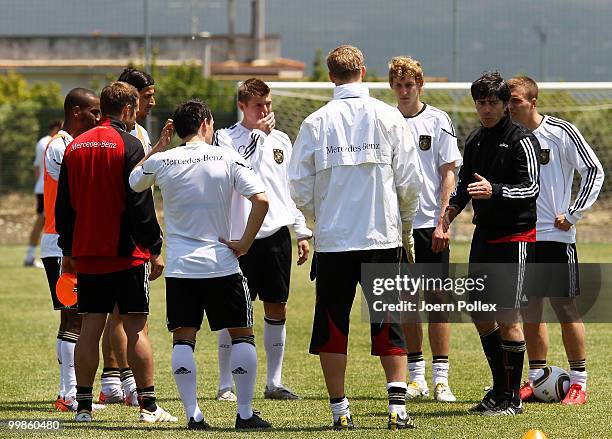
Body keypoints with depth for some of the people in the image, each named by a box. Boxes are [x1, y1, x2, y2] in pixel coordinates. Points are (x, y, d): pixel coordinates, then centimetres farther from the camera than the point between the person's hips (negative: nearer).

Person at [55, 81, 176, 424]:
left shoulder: (75, 147, 9)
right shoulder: (129, 145, -9)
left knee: (91, 328, 7)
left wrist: (68, 250, 21)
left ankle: (84, 406, 5)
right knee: (136, 328, -2)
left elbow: (63, 205, 13)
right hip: (126, 254, -5)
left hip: (86, 255, 5)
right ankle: (149, 406, -2)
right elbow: (140, 205, -13)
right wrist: (155, 250, -8)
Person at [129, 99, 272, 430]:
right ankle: (245, 413, 6)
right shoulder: (227, 158, -4)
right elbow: (261, 200, -13)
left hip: (179, 266, 1)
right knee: (242, 336, 9)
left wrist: (160, 144, 22)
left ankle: (193, 414, -2)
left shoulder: (161, 161, 0)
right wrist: (245, 242, -4)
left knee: (183, 339, 7)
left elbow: (133, 182, 22)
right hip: (221, 263, -1)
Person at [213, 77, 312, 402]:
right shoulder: (226, 138, -1)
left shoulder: (280, 140, 14)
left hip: (276, 233, 4)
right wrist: (257, 133, -15)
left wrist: (302, 232, 14)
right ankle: (226, 384, 5)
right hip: (240, 236, -4)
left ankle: (274, 382, 12)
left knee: (277, 308, 5)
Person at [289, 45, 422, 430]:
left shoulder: (315, 123, -2)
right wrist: (405, 225, 16)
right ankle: (398, 405, -1)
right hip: (383, 237, 0)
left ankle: (340, 408, 6)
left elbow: (300, 188, 0)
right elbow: (410, 180, 0)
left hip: (333, 239, 0)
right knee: (389, 326, 7)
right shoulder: (389, 117, -1)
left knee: (332, 326, 8)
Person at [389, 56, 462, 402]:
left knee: (437, 297, -6)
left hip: (430, 223, -3)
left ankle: (441, 379, -5)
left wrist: (442, 221, -9)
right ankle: (416, 377, 13)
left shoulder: (437, 120, 0)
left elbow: (448, 173, -2)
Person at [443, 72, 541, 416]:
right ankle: (499, 389, 21)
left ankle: (512, 397, -1)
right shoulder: (475, 140, 13)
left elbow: (532, 188, -15)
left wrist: (494, 191, -29)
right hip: (484, 236, 8)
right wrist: (452, 209, 6)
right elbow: (465, 182, 22)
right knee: (481, 315, 9)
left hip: (515, 237, -8)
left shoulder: (522, 141, -9)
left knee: (507, 317, -10)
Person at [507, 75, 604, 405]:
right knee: (529, 309, 6)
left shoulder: (560, 132, -7)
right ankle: (536, 380, 15)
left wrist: (572, 214, -8)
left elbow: (594, 171, -5)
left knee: (565, 306, -5)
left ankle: (578, 382, 2)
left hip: (556, 235, -5)